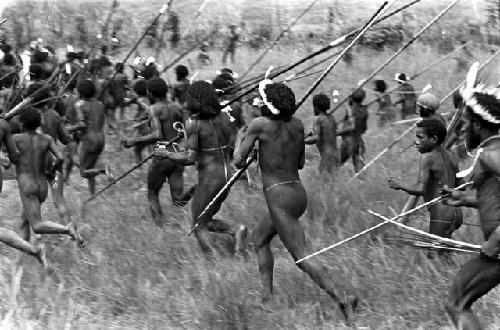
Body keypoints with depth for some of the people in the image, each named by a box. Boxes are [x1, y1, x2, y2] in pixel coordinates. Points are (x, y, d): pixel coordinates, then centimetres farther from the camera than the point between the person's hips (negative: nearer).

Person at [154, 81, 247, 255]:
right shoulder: (223, 117, 3)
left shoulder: (193, 124, -14)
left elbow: (190, 159, -18)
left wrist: (166, 154, -4)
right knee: (206, 221, 23)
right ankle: (236, 230, -1)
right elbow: (231, 147, 11)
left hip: (208, 180, -6)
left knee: (199, 227, 9)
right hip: (226, 176, 7)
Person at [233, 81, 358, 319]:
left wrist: (240, 143, 14)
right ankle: (268, 296, 23)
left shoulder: (260, 124, -10)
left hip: (279, 197, -8)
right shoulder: (297, 125, 7)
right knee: (259, 237, 26)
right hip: (298, 193, 8)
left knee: (302, 258, -9)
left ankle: (341, 296, -25)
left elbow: (239, 162, -6)